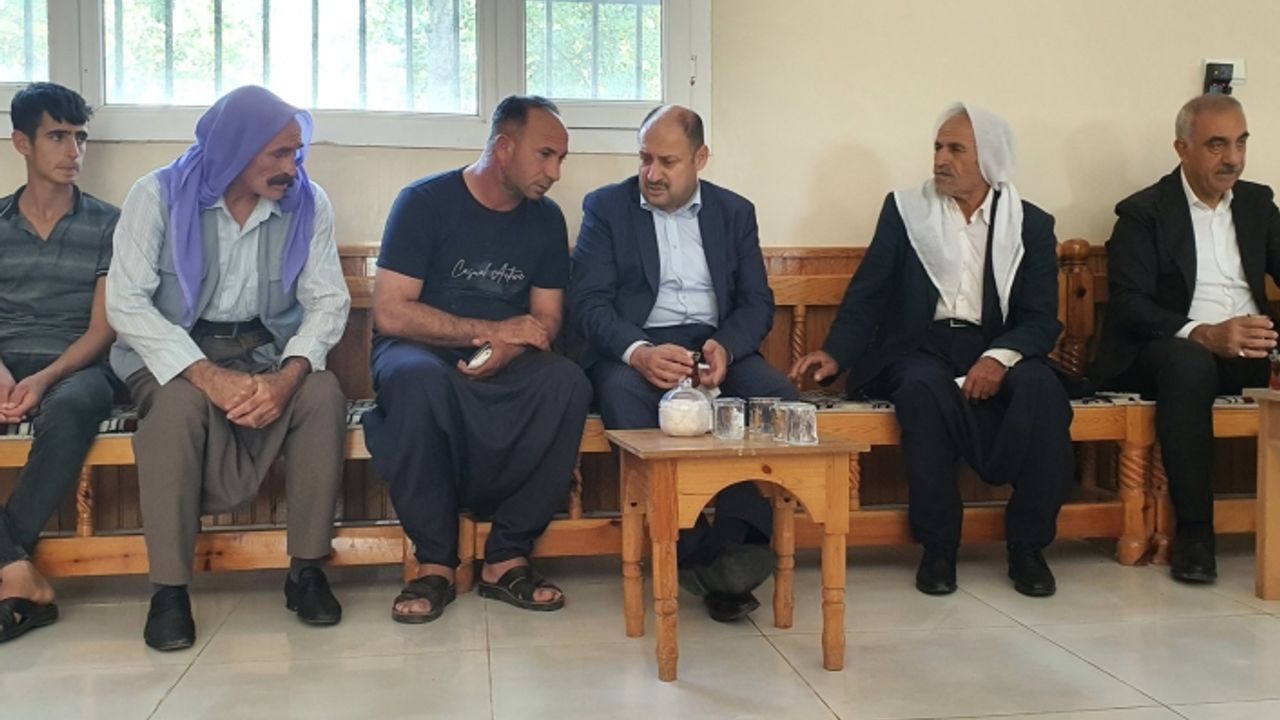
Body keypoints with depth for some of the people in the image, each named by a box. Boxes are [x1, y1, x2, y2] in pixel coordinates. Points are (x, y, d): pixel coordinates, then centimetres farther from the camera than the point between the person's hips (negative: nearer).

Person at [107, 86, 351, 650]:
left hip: (266, 352, 2)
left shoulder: (308, 202, -2)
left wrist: (287, 375, -26)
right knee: (181, 402, -35)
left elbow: (328, 301, -7)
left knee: (323, 393, -29)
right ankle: (169, 588, -23)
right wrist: (209, 376, -29)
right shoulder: (159, 195, -9)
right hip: (174, 352, -2)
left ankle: (307, 570, -16)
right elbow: (125, 302, -16)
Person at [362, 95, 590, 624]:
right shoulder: (425, 202, -7)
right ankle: (434, 562, -23)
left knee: (567, 382, -29)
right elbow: (389, 313, -14)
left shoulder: (546, 219, 7)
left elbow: (546, 321, 5)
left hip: (506, 364, 3)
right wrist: (491, 329, -16)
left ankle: (508, 557, -19)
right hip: (421, 351, -3)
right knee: (418, 379, -39)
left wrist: (508, 348, -18)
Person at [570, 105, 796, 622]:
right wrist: (638, 352, -24)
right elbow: (588, 303, -3)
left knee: (775, 393, -29)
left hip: (717, 345, 2)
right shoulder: (606, 207, 7)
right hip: (634, 347, -2)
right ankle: (693, 552, -32)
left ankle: (733, 544, -29)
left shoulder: (735, 212, 15)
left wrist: (725, 347, -16)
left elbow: (757, 302, 8)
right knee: (624, 392, -36)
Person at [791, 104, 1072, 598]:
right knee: (923, 388, -35)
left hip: (994, 351, 1)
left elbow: (1042, 319, 0)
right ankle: (938, 546, -20)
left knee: (1040, 388, -31)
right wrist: (835, 354, -16)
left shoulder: (1032, 225, 8)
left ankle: (1028, 546, -15)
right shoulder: (905, 211, 8)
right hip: (920, 346, -1)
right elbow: (867, 294, 2)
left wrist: (1001, 357, -21)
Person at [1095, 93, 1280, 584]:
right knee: (1189, 362, -38)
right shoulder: (1143, 212, 1)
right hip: (1172, 349, -4)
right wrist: (1204, 334, -27)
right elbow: (1129, 305, -11)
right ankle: (1194, 529, -27)